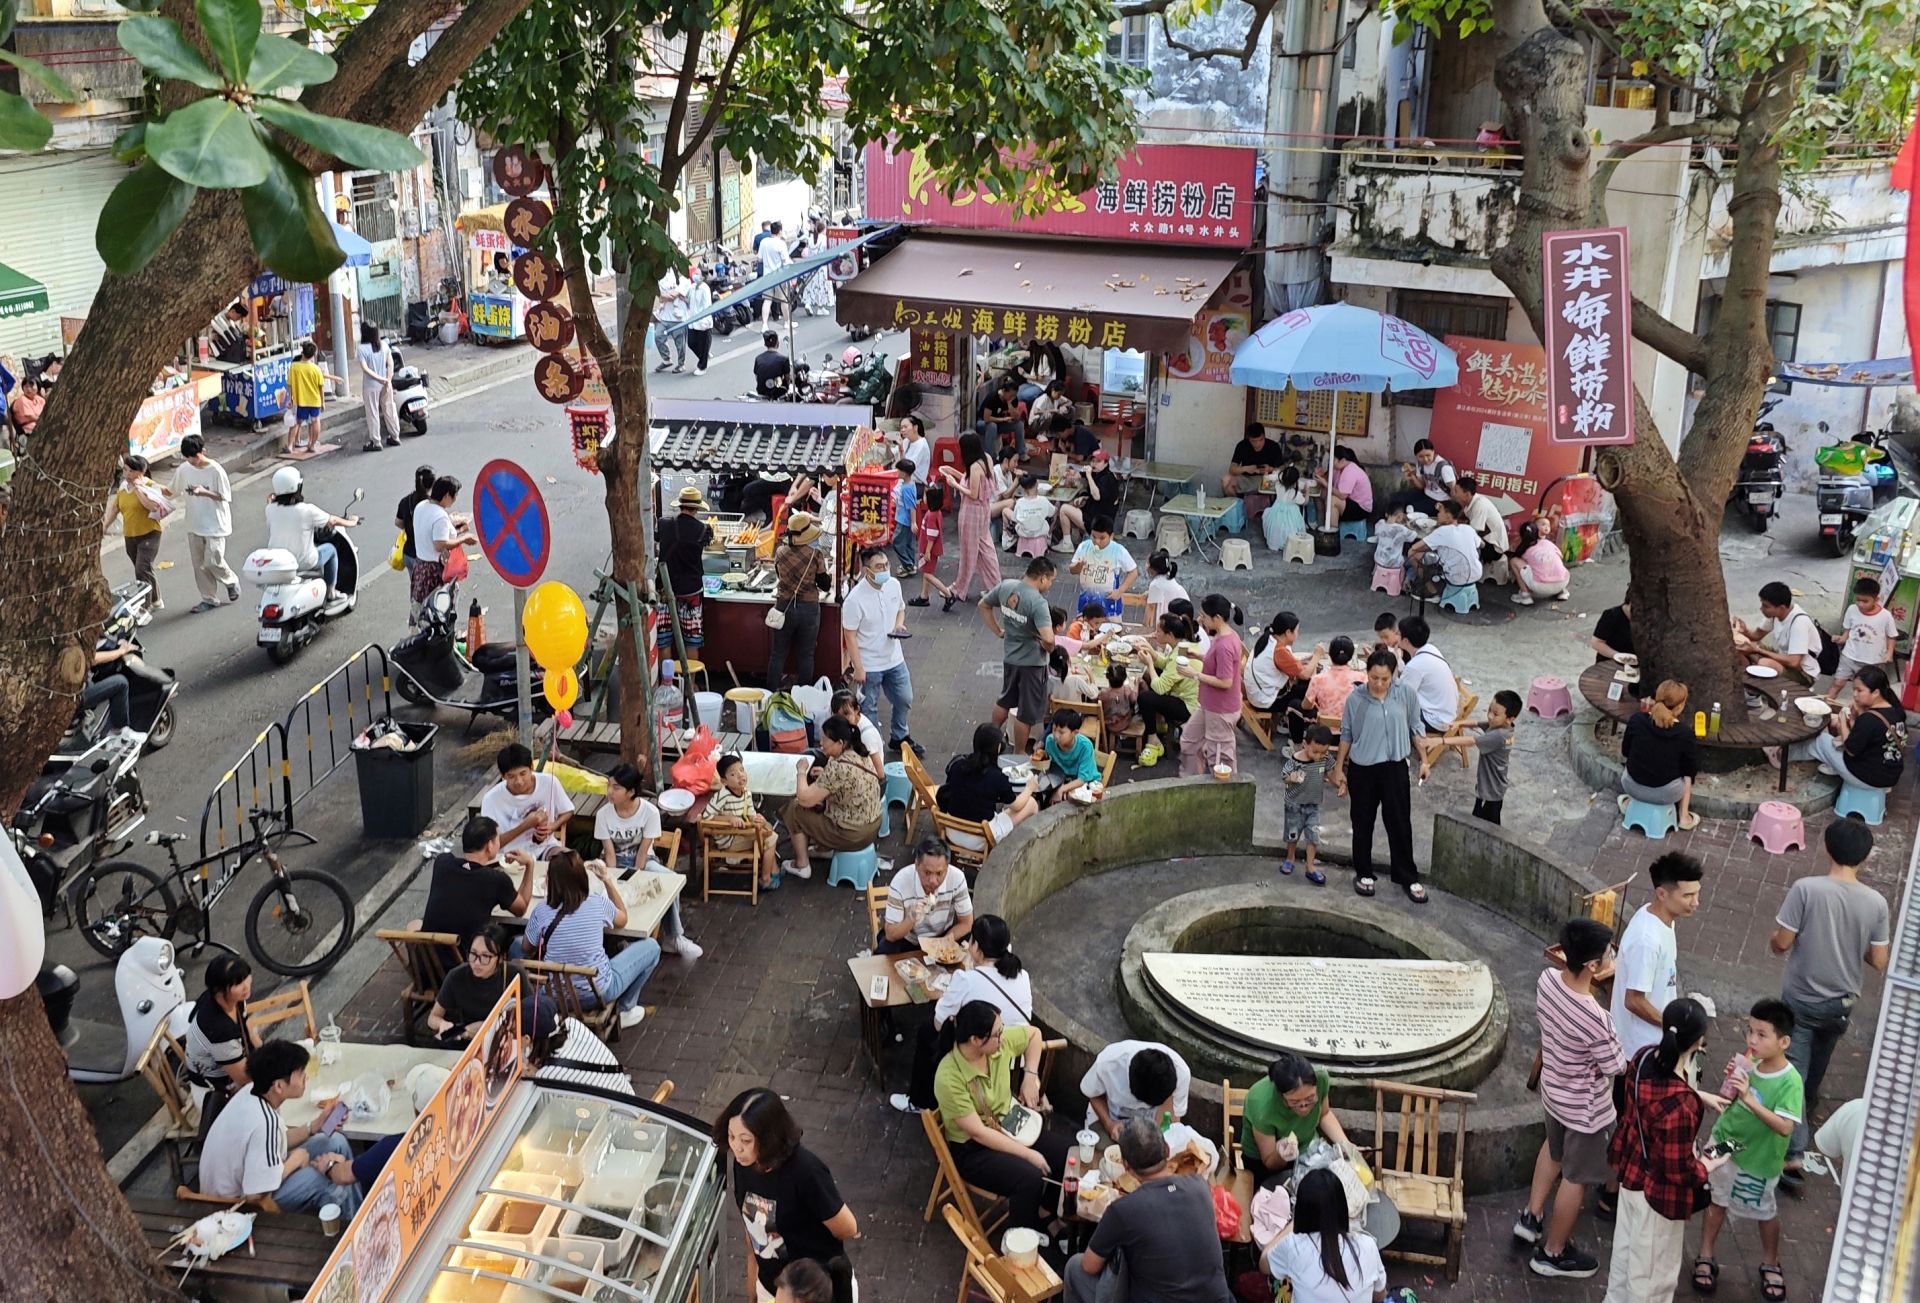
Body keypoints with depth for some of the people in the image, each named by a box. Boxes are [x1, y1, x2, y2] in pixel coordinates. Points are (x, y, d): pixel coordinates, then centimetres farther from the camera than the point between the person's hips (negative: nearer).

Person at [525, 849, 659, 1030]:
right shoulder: (597, 903, -15)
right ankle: (625, 1010, 24)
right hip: (597, 992, -1)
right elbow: (622, 920, 9)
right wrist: (607, 880, 8)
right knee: (650, 946, 16)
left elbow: (528, 950, 4)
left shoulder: (541, 911, -13)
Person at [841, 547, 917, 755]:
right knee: (869, 708, 11)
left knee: (904, 700, 20)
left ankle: (900, 737, 43)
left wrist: (899, 625, -9)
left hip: (895, 659, 6)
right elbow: (850, 636, -18)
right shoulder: (855, 599, -24)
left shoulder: (894, 585, -6)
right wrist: (858, 668, -18)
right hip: (869, 665, -6)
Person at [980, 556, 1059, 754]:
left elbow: (983, 605, 9)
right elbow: (1048, 638, -36)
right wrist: (1049, 649, -14)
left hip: (1009, 656, 7)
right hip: (1032, 662, -7)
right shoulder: (1038, 602, -28)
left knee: (1004, 701, 29)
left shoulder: (1005, 586, -7)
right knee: (1027, 713, 10)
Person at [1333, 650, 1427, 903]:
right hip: (1362, 769, 0)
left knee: (1400, 823, 6)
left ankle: (1407, 877, 19)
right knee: (1363, 823, 11)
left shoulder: (1406, 694, -9)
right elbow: (1346, 735, 0)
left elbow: (1415, 728, 4)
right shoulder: (1355, 699, -11)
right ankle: (1364, 873, 26)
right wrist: (1339, 768, 4)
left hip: (1394, 767, 0)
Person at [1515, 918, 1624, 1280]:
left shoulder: (1547, 978, -19)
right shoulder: (1595, 1020, -39)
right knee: (1576, 1179, 16)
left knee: (1554, 1150, 34)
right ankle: (1552, 1253, 35)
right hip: (1586, 1109, -7)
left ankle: (1531, 1218, 52)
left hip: (1553, 1089, 7)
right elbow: (1615, 1067, -21)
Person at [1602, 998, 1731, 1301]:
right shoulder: (1680, 1105, -38)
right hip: (1658, 1190, -8)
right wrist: (1707, 1167, -8)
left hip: (1630, 1170, 8)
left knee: (1627, 1247, 32)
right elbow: (1679, 1170, -26)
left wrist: (1699, 1097, 10)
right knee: (1652, 1268, 19)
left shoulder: (1643, 1057, -16)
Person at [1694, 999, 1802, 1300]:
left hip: (1758, 1160, -3)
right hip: (1724, 1145, 4)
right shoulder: (1748, 1064, -12)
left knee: (1765, 1213, 18)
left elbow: (1785, 1127, -35)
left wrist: (1749, 1099, -40)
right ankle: (1706, 1258, 35)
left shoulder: (1790, 1081, -25)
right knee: (1716, 1201, 16)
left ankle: (1770, 1264, 42)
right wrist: (1729, 1082, -20)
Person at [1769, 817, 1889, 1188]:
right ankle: (1805, 1113, 52)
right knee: (1815, 1070, 27)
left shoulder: (1806, 889, -21)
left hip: (1801, 999, -4)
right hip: (1842, 1003, 4)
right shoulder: (1876, 902, -11)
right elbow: (1878, 961, -4)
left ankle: (1792, 1155, -10)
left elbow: (1782, 942, -17)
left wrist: (1773, 941, 6)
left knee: (1793, 1074, -1)